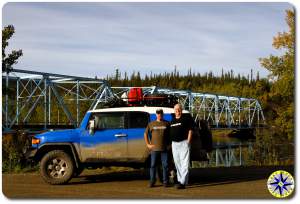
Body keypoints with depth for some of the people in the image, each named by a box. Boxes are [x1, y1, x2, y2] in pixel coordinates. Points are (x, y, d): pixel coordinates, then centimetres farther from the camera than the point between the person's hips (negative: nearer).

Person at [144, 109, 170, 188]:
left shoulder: (167, 123, 7)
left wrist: (169, 143, 3)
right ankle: (152, 181, 10)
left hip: (164, 148, 0)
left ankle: (165, 181, 8)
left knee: (165, 165, 1)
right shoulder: (151, 124, 8)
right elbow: (145, 134, 11)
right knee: (153, 165, 2)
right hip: (154, 148, 0)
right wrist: (148, 144, 4)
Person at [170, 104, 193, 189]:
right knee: (177, 163, 11)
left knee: (184, 163, -10)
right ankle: (180, 180, 20)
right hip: (174, 143, 7)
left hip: (183, 143, -7)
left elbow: (190, 130, -5)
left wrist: (188, 142, -12)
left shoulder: (186, 119, -1)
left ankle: (183, 182, -16)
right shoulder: (172, 121, 15)